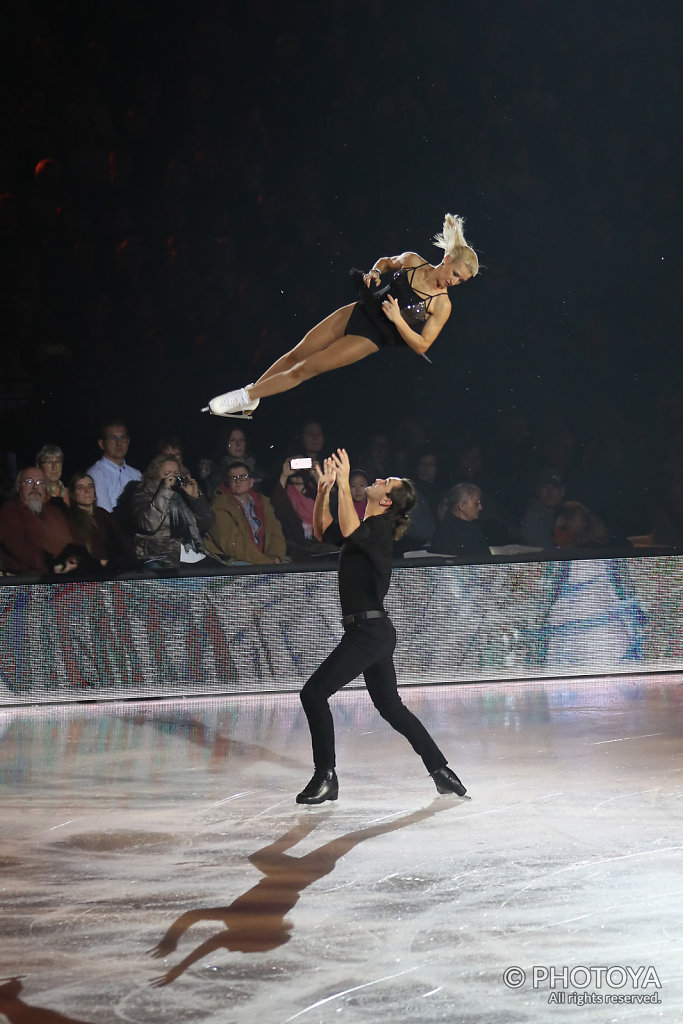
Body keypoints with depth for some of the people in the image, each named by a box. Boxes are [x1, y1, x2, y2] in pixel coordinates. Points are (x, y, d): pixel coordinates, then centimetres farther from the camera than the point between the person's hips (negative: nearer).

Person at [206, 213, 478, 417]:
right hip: (358, 312, 4)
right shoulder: (412, 261, -6)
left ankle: (246, 397, 5)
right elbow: (386, 262, 16)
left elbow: (421, 345, -14)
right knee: (296, 354, 4)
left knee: (306, 368, -6)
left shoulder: (441, 304, -15)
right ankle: (251, 393, 21)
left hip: (372, 337, -4)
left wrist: (397, 319, -25)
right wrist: (374, 272, -6)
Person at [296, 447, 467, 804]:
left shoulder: (380, 528, -13)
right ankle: (441, 771, 17)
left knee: (314, 693, -10)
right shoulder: (365, 527, 15)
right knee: (390, 707, 14)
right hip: (373, 630, 10)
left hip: (368, 630, -10)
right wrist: (324, 488, 16)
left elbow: (349, 531, -34)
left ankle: (325, 777, -6)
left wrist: (343, 483, -28)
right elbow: (323, 531, 28)